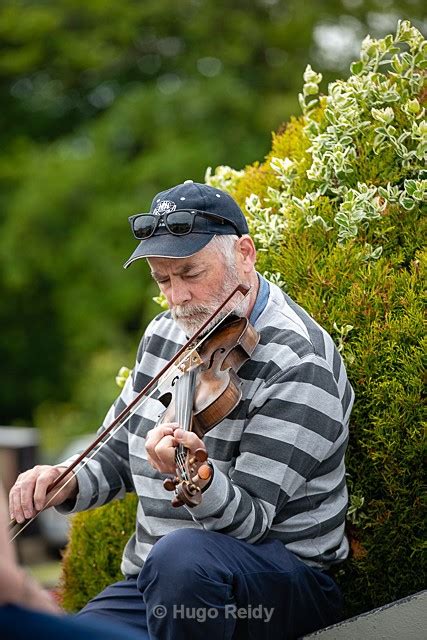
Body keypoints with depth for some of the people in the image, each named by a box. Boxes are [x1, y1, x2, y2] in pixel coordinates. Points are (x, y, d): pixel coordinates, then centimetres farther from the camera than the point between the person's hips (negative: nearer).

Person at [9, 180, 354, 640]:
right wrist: (67, 485, -4)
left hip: (286, 579, -5)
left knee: (182, 554, -38)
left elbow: (251, 521, -19)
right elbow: (116, 457, 18)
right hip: (152, 582, 6)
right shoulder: (164, 334, 9)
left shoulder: (299, 362, -16)